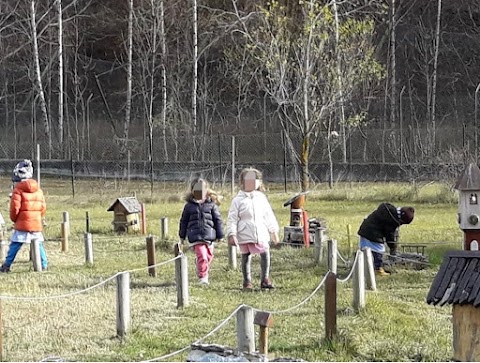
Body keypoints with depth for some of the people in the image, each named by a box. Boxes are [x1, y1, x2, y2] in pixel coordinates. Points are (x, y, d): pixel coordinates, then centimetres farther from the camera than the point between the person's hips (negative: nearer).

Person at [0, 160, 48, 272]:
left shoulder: (18, 190, -8)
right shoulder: (38, 190, 10)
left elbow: (15, 208, -10)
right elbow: (43, 206, 13)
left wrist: (14, 219, 7)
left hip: (22, 223, -5)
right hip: (37, 223, 5)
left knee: (15, 245, -1)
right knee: (39, 245, 11)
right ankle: (44, 265, 7)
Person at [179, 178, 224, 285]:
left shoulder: (211, 205, 4)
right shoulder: (189, 206, 5)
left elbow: (218, 220, 8)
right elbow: (184, 221, 14)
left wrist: (220, 235, 6)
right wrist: (182, 236, 16)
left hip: (209, 235, 2)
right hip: (196, 237, -2)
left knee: (209, 256, 11)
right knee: (202, 256, -15)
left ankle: (204, 273, 32)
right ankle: (202, 276, -10)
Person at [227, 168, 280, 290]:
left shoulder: (261, 198, 11)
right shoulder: (238, 200, 0)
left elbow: (269, 216, 17)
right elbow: (232, 219, -2)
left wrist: (274, 232, 18)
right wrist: (232, 234, -10)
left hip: (261, 233, 2)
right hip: (245, 235, -2)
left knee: (265, 254, -9)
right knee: (246, 257, 5)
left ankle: (265, 279, 4)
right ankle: (247, 282, 16)